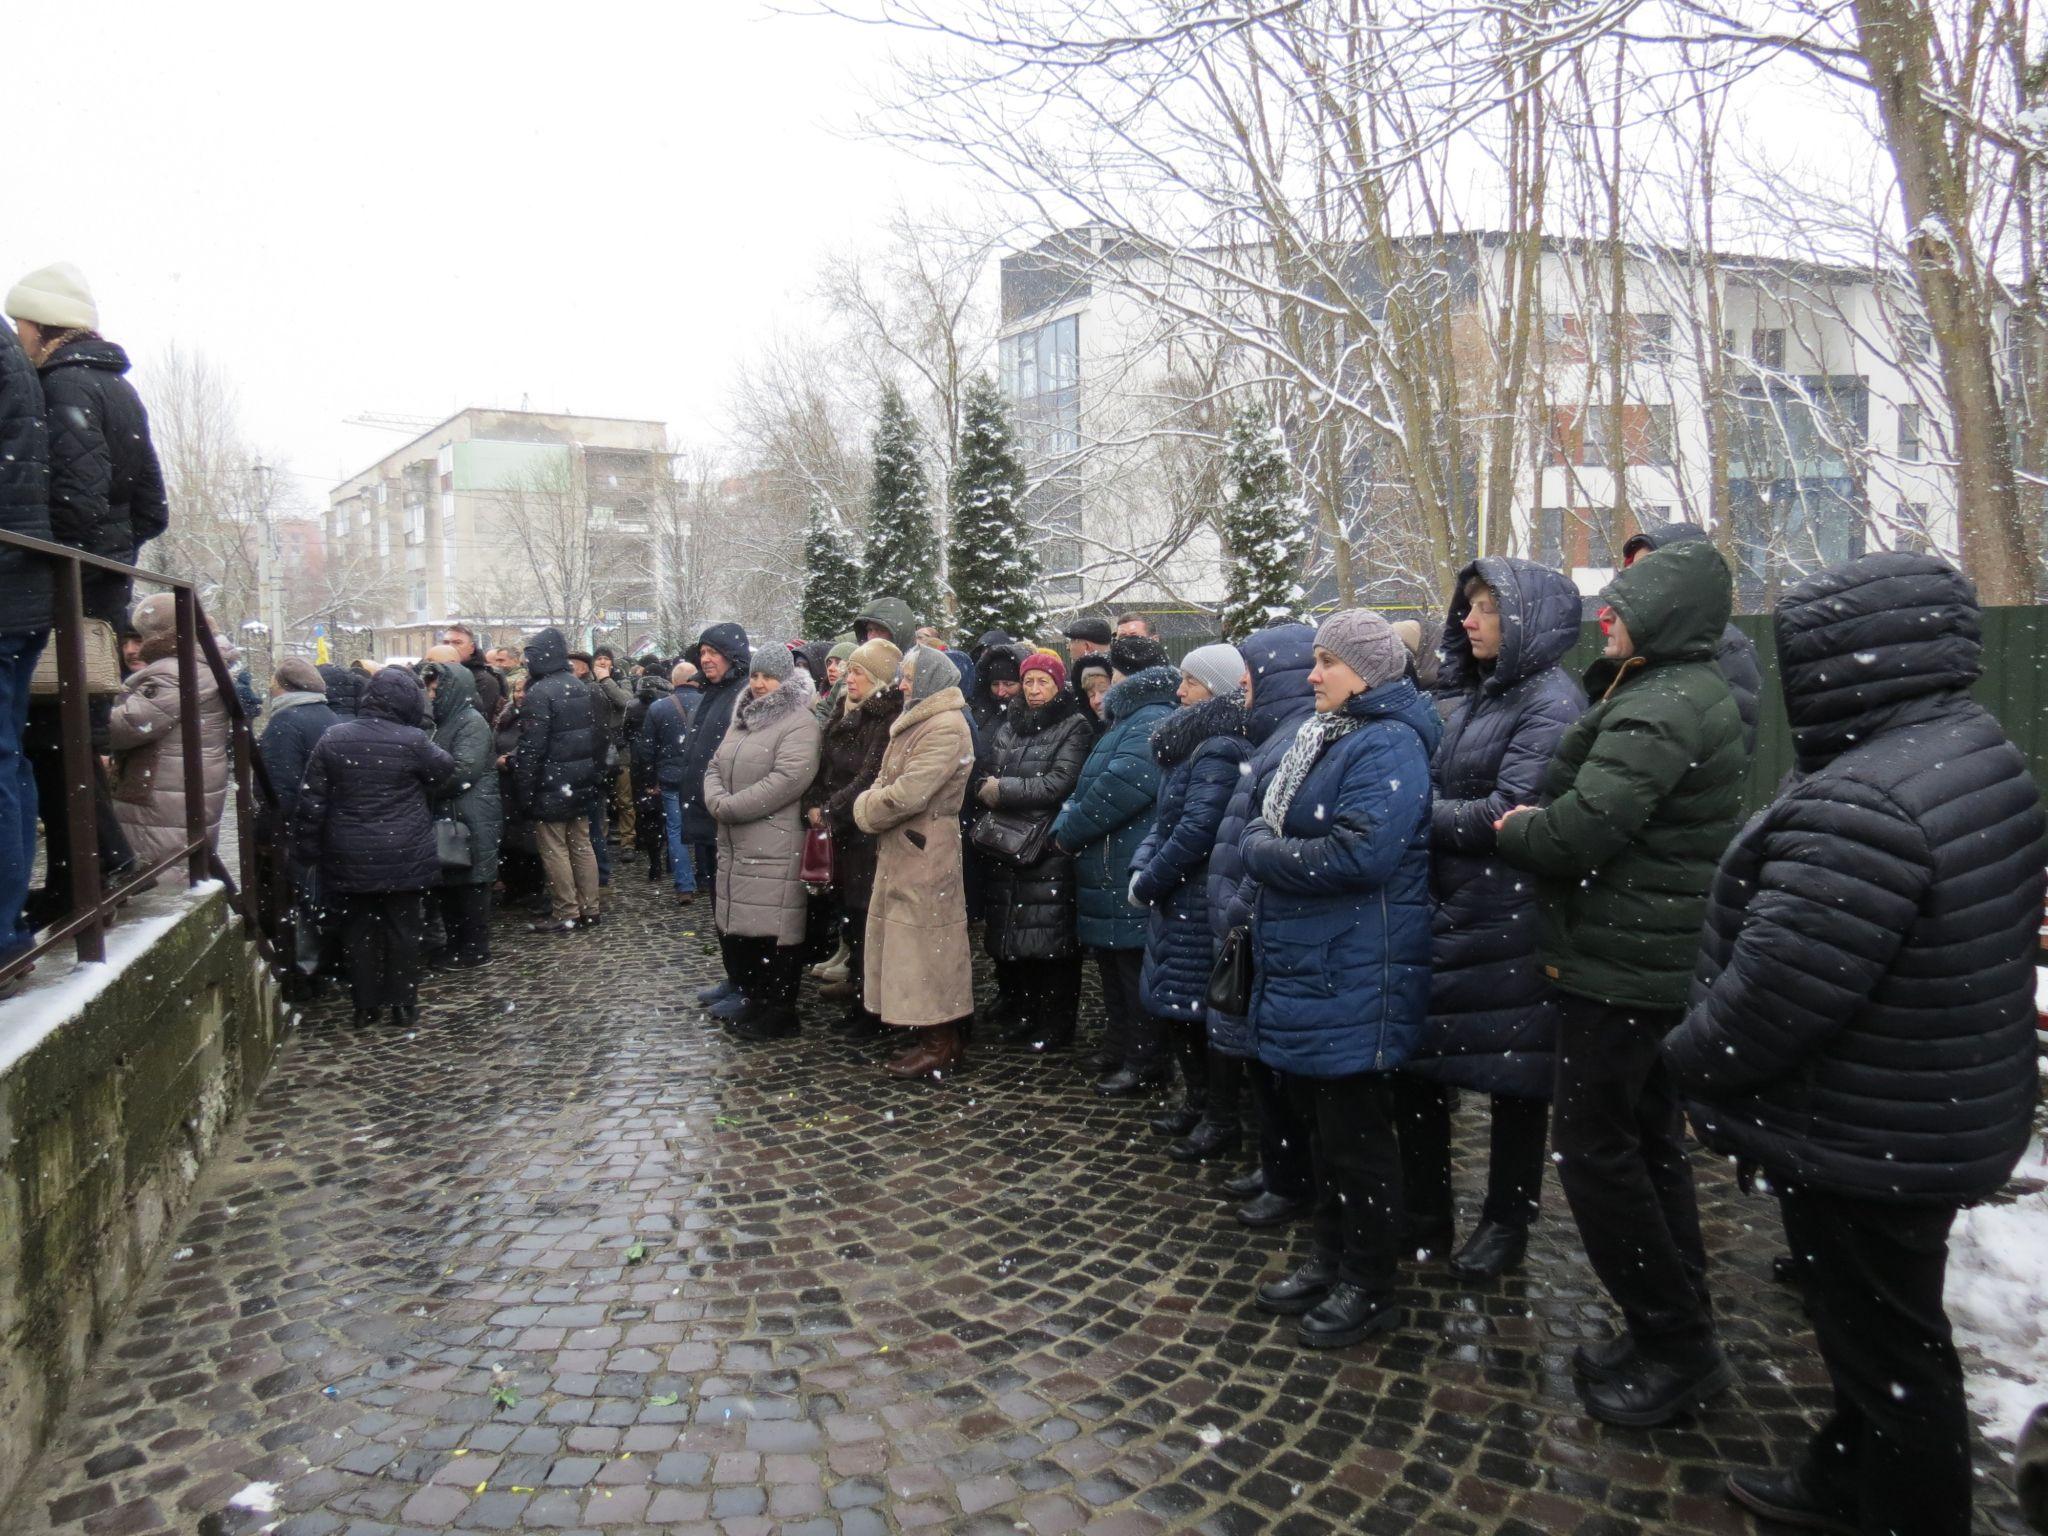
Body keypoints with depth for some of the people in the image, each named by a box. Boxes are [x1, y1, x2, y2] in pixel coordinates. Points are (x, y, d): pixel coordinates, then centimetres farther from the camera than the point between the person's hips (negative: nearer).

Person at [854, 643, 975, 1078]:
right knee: (906, 942, 14)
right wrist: (870, 803, -3)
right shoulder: (916, 721, 17)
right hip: (899, 848, 10)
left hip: (924, 853, -10)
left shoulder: (946, 728, -17)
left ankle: (942, 1046, 6)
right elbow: (885, 780, 17)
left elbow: (908, 794, -23)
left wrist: (867, 811, -7)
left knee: (923, 943, -4)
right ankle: (937, 1039, 23)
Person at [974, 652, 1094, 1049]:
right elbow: (984, 776, 14)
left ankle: (1053, 1027, 6)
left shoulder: (1073, 727, -2)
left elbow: (1059, 783, -13)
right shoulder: (1007, 725, 17)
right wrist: (985, 788, -8)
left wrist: (1003, 789, -11)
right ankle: (1014, 1015, 26)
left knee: (1049, 939, -5)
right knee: (1007, 935, 11)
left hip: (1048, 849, -6)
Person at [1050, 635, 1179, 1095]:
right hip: (1108, 872, 11)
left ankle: (1143, 1064, 9)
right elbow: (1088, 788, 21)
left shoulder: (1152, 724, -15)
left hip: (1130, 877, -11)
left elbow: (1120, 788, -24)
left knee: (1133, 972, -1)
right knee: (1113, 969, 17)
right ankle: (1119, 1054, 27)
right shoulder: (1128, 720, 19)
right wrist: (1066, 826, 3)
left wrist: (1068, 831, -11)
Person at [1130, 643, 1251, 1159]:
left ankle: (1224, 1118, 14)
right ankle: (1196, 1102, 31)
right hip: (1177, 899, 10)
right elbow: (1165, 820, 15)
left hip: (1202, 902, -9)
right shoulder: (1193, 742, 13)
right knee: (1174, 1005, 16)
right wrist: (1142, 869, -1)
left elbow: (1196, 830, -24)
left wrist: (1149, 884, -14)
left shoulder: (1220, 751, -18)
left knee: (1200, 1006, 0)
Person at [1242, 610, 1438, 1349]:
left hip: (1355, 976, -9)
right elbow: (1264, 816, 18)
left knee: (1356, 1132, 3)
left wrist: (1263, 852, -16)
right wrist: (1263, 842, -4)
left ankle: (1370, 1286, 19)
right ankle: (1331, 1260, 33)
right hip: (1304, 965, 9)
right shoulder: (1319, 734, 15)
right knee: (1319, 1121, 18)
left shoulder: (1387, 746, -16)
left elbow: (1358, 854, -27)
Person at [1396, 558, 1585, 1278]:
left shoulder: (1552, 701, -12)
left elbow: (1506, 813, -20)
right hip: (1442, 911, 8)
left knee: (1513, 1077, 8)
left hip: (1508, 926, -8)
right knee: (1415, 1063, 13)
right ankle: (1424, 1216, 28)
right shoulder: (1472, 694, 12)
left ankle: (1506, 1224, 25)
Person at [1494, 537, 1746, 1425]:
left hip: (1621, 962, -10)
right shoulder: (1691, 694, 14)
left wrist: (1510, 828, -10)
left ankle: (1673, 1343, 10)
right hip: (1662, 958, 10)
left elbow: (1576, 831, -27)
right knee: (1648, 1139, 17)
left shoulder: (1658, 709, -21)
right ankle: (1678, 1334, 29)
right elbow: (1576, 781, 10)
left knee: (1592, 1145, 0)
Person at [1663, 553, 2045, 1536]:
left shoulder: (1861, 805, -30)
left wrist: (1692, 1060, -9)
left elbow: (1779, 987, -30)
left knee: (1884, 1348, 9)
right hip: (1949, 1118, 10)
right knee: (1877, 1324, 26)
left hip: (1862, 1142, -10)